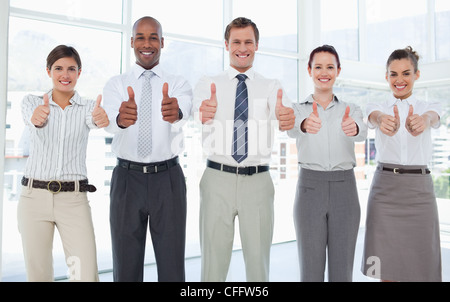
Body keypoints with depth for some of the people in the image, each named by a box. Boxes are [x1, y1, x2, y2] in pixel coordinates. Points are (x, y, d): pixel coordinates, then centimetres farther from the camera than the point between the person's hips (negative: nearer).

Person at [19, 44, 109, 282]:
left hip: (74, 199, 0)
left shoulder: (88, 107, 5)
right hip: (34, 196, 1)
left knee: (86, 275, -9)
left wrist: (101, 119, -43)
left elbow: (93, 120, -19)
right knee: (38, 275, 8)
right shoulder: (32, 101, 6)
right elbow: (31, 118, -18)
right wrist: (37, 117, -42)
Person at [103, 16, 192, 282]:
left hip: (168, 179, 0)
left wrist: (175, 113, -46)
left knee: (173, 265, 6)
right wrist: (121, 118, -42)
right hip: (127, 179, 1)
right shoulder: (116, 84, 5)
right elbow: (109, 120, -17)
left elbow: (184, 113, -21)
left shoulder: (178, 84, 4)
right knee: (126, 266, 11)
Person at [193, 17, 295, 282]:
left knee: (259, 261, 10)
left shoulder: (271, 87, 7)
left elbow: (281, 113, -14)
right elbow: (197, 114, -15)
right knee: (213, 262, 7)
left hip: (258, 181, 1)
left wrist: (286, 118, -38)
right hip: (218, 179, 0)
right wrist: (203, 114, -39)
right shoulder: (208, 84, 6)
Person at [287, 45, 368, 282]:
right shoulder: (298, 109, 5)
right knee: (311, 270, 4)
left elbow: (362, 132, -14)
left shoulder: (351, 110, 9)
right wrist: (304, 125, -44)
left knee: (342, 271, 7)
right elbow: (291, 130, -19)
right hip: (310, 190, -1)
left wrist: (353, 127, -40)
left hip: (344, 189, 1)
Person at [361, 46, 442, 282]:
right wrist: (383, 121, -47)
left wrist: (422, 120, -46)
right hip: (385, 187, 0)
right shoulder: (378, 107, 5)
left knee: (419, 264, 4)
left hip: (419, 188, 1)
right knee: (385, 265, 2)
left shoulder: (429, 107, 6)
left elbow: (433, 118, -20)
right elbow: (376, 117, -21)